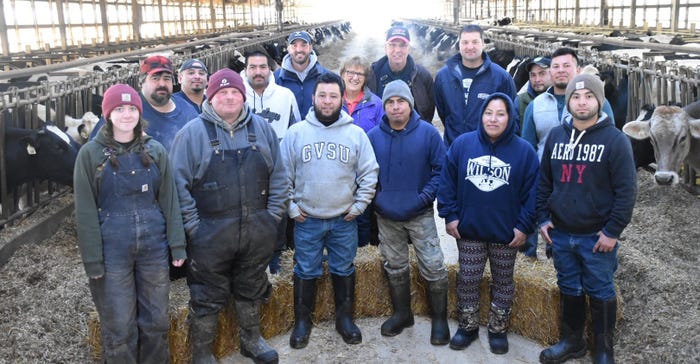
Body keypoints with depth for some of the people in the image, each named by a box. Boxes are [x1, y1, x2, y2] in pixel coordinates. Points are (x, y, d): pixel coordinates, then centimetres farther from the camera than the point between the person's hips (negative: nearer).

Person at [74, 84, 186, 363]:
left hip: (154, 246, 3)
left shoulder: (155, 150, 5)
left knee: (156, 321, 12)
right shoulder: (91, 153, -3)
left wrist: (177, 244, 1)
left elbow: (169, 200, 6)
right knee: (119, 328, 5)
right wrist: (92, 260, -8)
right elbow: (85, 210, -5)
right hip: (113, 251, -2)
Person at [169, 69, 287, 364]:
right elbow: (179, 183, -9)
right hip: (210, 234, -3)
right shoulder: (192, 133, -8)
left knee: (251, 290, 21)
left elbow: (278, 176, 7)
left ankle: (251, 340, 42)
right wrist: (193, 226, -11)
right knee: (207, 298, 9)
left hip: (257, 231, 4)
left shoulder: (262, 128, 4)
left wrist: (273, 216, 2)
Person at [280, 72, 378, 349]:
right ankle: (302, 321, 26)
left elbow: (369, 173, 2)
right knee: (305, 272, 10)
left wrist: (359, 205, -2)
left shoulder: (356, 133, -2)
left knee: (344, 271, 13)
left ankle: (344, 318, 30)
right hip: (307, 220, 0)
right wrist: (291, 206, -3)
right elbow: (283, 174, 1)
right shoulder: (296, 132, -3)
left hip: (344, 220, 1)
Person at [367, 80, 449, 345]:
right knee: (394, 268, 15)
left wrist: (426, 196, -14)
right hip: (386, 216, 3)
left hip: (420, 214, -3)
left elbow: (441, 169, -6)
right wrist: (375, 197, -4)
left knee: (433, 267, -2)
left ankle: (439, 319, 16)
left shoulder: (428, 133, -7)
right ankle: (401, 314, 33)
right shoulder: (373, 137, 0)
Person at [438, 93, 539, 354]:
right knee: (467, 280, 11)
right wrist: (450, 215, -3)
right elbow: (447, 181, 1)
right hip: (468, 231, 1)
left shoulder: (524, 151, -7)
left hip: (506, 234, -1)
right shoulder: (462, 144, -4)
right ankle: (467, 326, 29)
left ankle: (498, 329, 31)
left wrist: (524, 225, -7)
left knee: (503, 282, 14)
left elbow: (531, 191, -3)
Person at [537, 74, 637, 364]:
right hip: (560, 234, 4)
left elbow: (626, 190, -11)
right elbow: (544, 181, 11)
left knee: (601, 293, 9)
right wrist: (543, 218, 4)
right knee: (569, 290, 16)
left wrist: (612, 232, -13)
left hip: (597, 237, -4)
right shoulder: (556, 136, 5)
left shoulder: (615, 140, -9)